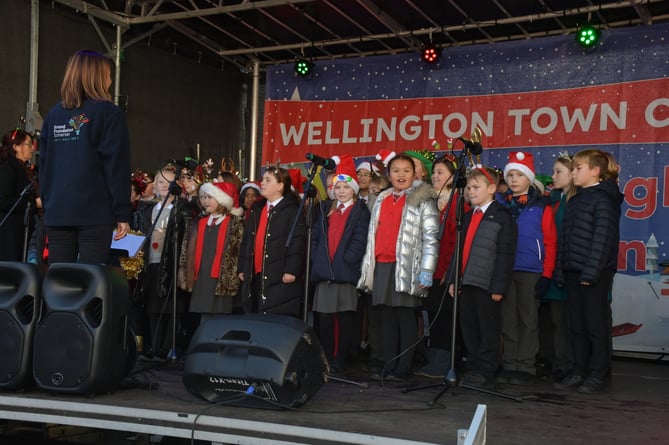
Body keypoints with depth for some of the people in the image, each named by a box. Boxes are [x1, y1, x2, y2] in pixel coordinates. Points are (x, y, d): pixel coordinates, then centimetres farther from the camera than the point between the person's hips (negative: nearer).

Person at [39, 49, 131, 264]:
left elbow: (44, 164, 15)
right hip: (95, 212, -5)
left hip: (57, 212, 5)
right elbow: (117, 166, -8)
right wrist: (122, 213, -7)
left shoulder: (54, 114, 12)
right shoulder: (108, 112, -3)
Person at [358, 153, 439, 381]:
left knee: (406, 316, -2)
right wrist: (368, 266, 15)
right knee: (387, 317, 8)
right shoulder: (382, 200, 17)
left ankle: (403, 367, 5)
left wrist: (426, 271, -13)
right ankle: (388, 365, 15)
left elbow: (431, 237, -6)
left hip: (407, 266, -5)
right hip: (382, 266, 5)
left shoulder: (422, 200, 0)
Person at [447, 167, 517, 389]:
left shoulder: (501, 216, -4)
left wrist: (499, 286, -15)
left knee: (488, 330, 0)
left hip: (487, 283, -7)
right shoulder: (468, 216, 19)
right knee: (468, 329, 10)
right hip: (466, 281, 7)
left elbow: (505, 253, -10)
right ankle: (472, 369, 19)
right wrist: (453, 278, 13)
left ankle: (486, 372, 5)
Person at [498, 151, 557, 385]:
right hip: (504, 270, 3)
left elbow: (550, 242, -2)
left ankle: (526, 367, 9)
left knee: (528, 319, 2)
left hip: (531, 272, -3)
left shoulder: (542, 206, 0)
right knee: (508, 320, 8)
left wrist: (546, 275, -8)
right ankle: (509, 365, 15)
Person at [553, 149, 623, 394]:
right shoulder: (574, 201, 17)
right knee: (577, 326, 11)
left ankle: (597, 376, 6)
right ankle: (579, 372, 18)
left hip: (594, 274, -8)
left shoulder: (603, 199, -8)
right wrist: (560, 271, 10)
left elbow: (602, 238, -15)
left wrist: (591, 271, -20)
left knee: (596, 326, -1)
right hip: (573, 273, 8)